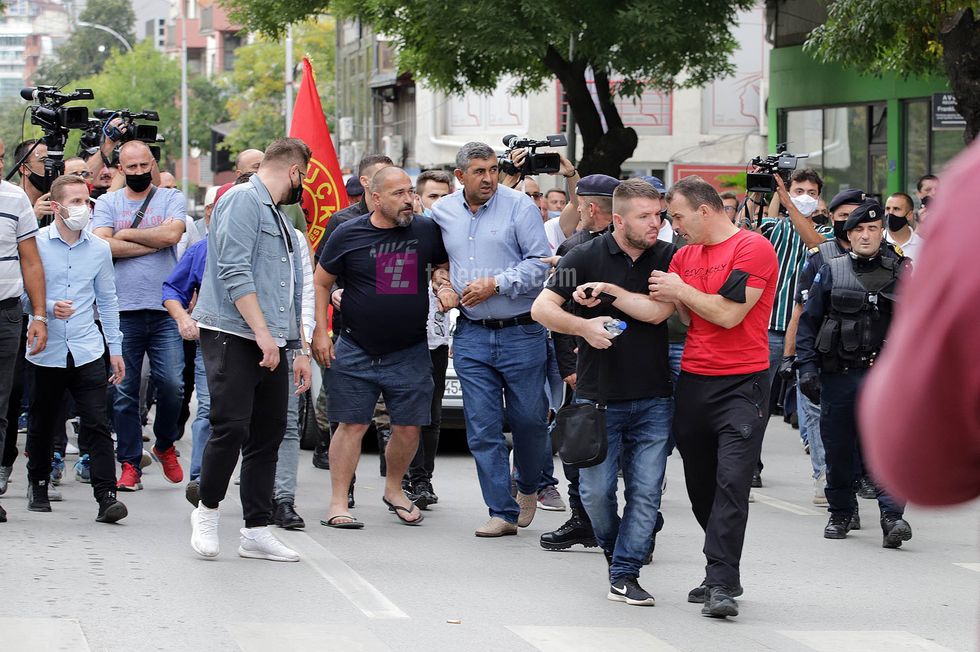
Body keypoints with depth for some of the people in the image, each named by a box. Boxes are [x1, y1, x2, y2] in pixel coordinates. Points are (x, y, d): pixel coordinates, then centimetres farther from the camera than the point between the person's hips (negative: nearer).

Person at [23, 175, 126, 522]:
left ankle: (106, 496, -12)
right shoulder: (35, 244, -2)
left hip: (87, 351, 1)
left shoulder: (99, 249, 7)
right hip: (45, 351, -1)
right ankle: (38, 484, 32)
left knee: (98, 424, -9)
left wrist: (115, 349, 12)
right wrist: (47, 308, -17)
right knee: (41, 424, 12)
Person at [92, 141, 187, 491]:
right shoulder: (108, 202, 9)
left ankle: (165, 445, 20)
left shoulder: (171, 199, 8)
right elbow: (103, 246, -8)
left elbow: (172, 234, -12)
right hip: (123, 311, 0)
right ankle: (130, 464, 10)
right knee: (124, 391, 1)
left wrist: (126, 234, -4)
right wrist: (154, 241, -8)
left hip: (165, 309, 0)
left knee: (172, 384, -6)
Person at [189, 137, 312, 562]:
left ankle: (256, 530, 8)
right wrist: (261, 331, -20)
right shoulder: (243, 201, -5)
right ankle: (206, 510, 6)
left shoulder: (280, 221, 25)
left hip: (270, 344, 9)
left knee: (268, 435, 5)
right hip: (233, 336, -9)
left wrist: (301, 349, 20)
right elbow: (234, 272, -16)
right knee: (232, 427, -13)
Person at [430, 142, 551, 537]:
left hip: (521, 332, -3)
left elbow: (541, 262, -9)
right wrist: (441, 285, 7)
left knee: (529, 419, 4)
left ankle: (528, 487, 32)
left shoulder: (519, 206, -5)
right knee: (483, 427, -1)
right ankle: (503, 512, 4)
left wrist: (496, 285, -15)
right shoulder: (442, 212, 8)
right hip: (471, 337, 3)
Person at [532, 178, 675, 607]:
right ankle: (614, 550, 27)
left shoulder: (667, 258, 2)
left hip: (652, 399, 1)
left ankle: (625, 575, 6)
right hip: (597, 397, -1)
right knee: (596, 491, 0)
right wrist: (584, 326, -20)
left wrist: (607, 289, -9)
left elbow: (658, 311, -12)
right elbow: (541, 307, -5)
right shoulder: (586, 257, -2)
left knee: (646, 492, -2)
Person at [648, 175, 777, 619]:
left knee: (731, 482, -14)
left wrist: (682, 291, -6)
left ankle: (722, 585, -16)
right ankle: (721, 575, 20)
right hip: (692, 381, 7)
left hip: (741, 384, -7)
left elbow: (729, 313, -15)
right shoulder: (683, 257, 15)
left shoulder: (753, 248, -7)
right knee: (700, 487, 9)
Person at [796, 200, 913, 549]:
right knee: (837, 447, 8)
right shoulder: (831, 271, 7)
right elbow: (809, 320, 7)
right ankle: (841, 514, 24)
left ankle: (892, 516, -22)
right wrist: (807, 367, -1)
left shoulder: (898, 272, 7)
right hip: (837, 374, 1)